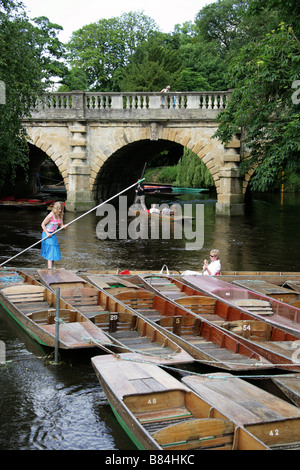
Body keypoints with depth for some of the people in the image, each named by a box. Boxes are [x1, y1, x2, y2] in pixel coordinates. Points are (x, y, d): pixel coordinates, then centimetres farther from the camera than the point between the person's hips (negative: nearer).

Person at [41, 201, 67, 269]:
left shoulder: (60, 215, 3)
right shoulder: (51, 215, -18)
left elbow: (61, 226, 6)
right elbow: (43, 224, -12)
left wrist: (64, 226, -18)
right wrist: (47, 234, -18)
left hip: (53, 234, 8)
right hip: (47, 234, -7)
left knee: (55, 252, 10)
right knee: (50, 251, -12)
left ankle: (52, 267, 20)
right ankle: (50, 268, -14)